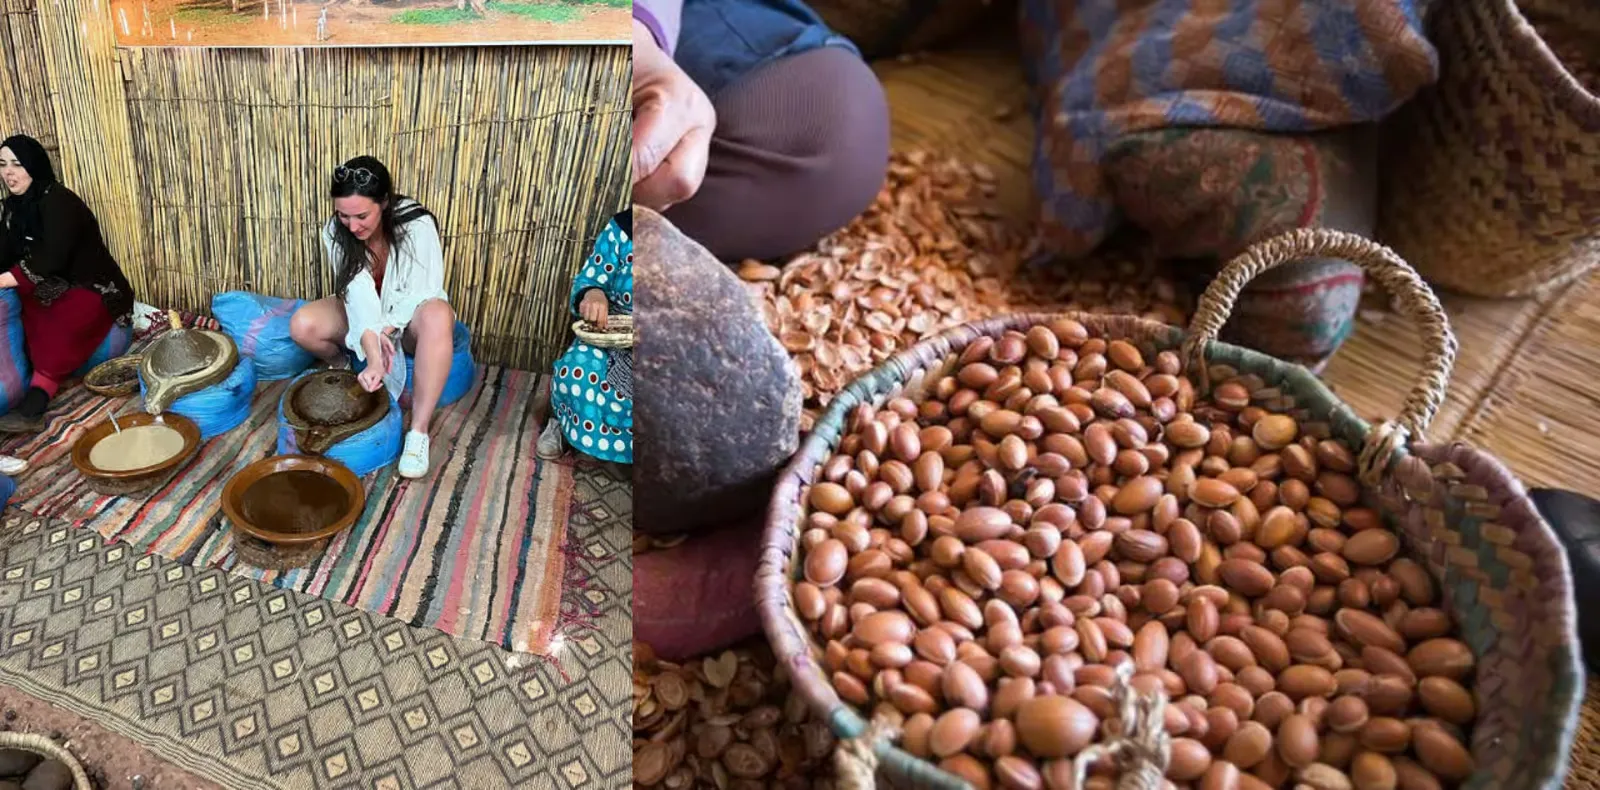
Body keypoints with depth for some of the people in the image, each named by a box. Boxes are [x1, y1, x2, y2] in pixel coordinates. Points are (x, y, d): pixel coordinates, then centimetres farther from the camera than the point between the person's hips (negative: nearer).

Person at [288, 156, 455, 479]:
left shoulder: (417, 225, -27)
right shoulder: (335, 232, -18)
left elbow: (425, 293, -23)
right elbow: (358, 294, -29)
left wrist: (387, 330, -34)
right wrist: (373, 355, -41)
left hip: (409, 318, -3)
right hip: (364, 316, 3)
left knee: (437, 317, -40)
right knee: (302, 325, -26)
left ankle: (418, 431, -38)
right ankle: (340, 366, 9)